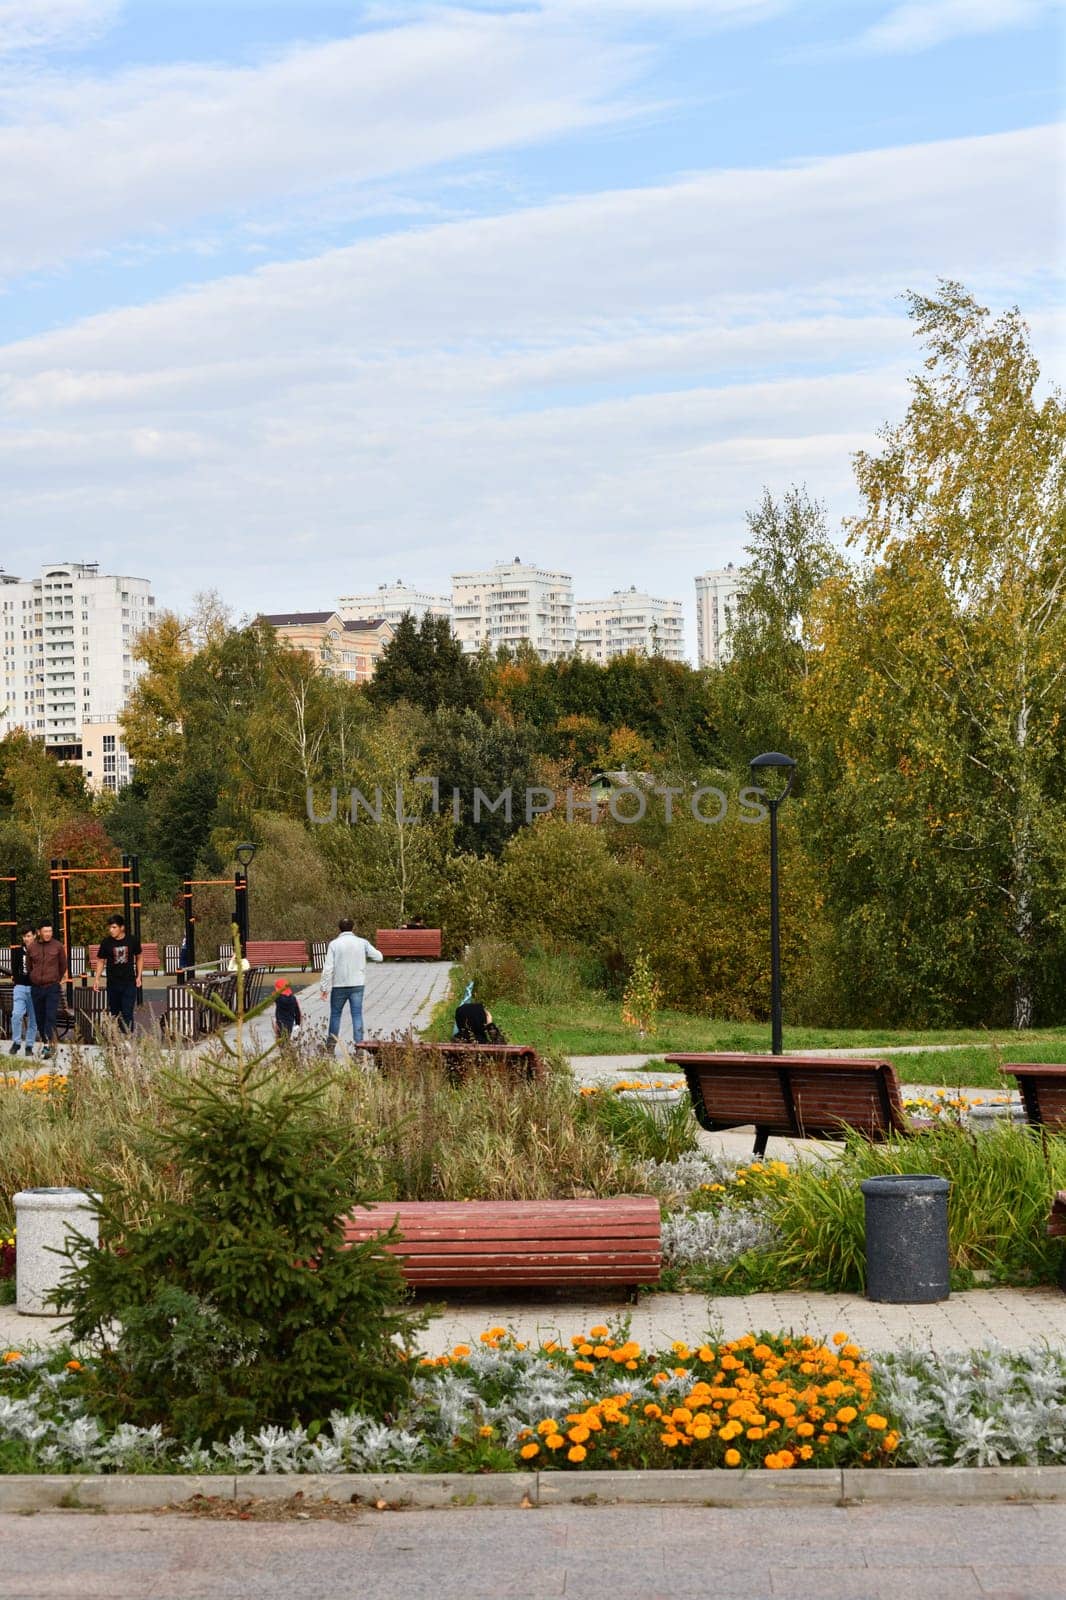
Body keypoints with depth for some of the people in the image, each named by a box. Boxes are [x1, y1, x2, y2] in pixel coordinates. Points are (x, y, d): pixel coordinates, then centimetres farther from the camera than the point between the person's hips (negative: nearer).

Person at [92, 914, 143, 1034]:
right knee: (113, 1013, 8)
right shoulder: (106, 943, -3)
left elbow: (139, 957, 11)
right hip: (113, 983, 1)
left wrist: (138, 976, 6)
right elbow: (100, 961, 5)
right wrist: (97, 979, -5)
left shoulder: (132, 940, -2)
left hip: (129, 983, -1)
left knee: (127, 1015, -7)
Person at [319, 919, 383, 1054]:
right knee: (357, 1016, 2)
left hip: (339, 986, -1)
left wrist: (325, 987, -7)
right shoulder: (362, 943, -2)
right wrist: (367, 951, 21)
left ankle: (330, 1047, 16)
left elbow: (328, 968, -10)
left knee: (335, 1015, 13)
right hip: (357, 985, 1)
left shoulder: (334, 944, -6)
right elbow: (379, 957, 1)